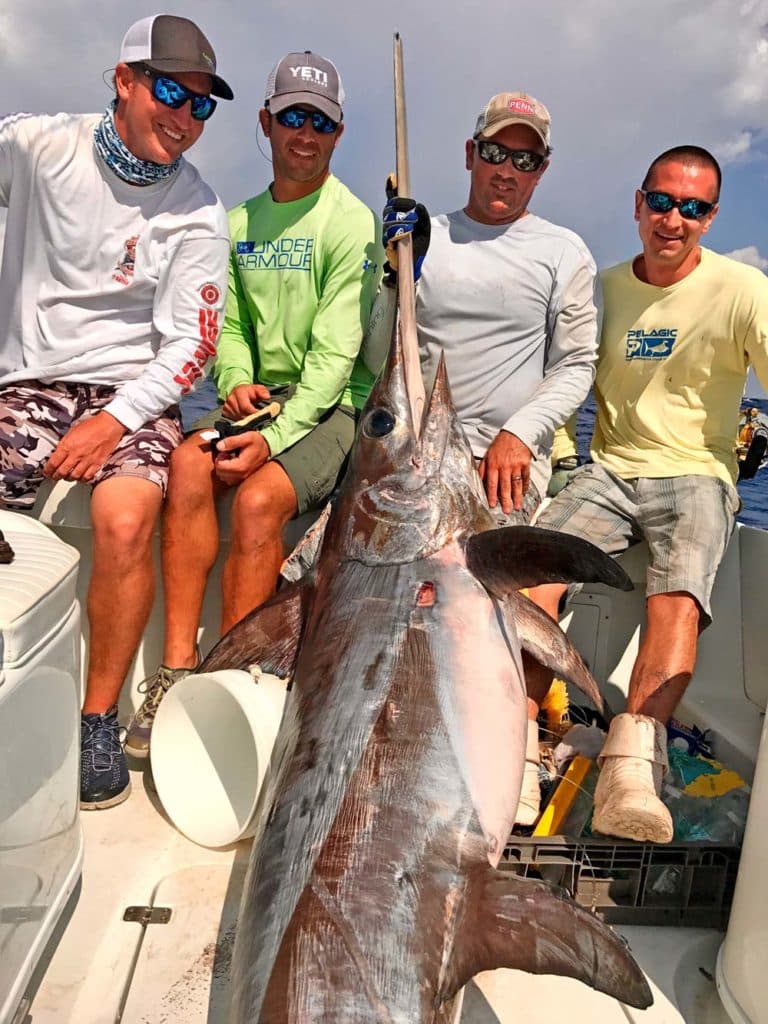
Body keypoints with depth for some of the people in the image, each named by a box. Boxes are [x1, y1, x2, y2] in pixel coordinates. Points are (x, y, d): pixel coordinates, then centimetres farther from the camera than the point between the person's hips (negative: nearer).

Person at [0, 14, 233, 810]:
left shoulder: (196, 213, -2)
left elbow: (189, 344, -4)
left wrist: (113, 422, -15)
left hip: (131, 392, -1)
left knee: (124, 523, -28)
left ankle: (99, 720, -10)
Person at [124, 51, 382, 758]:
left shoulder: (349, 222, -5)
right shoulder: (240, 223, 15)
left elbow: (335, 352, -14)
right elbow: (229, 324, 16)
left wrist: (275, 436, -24)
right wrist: (236, 381, -7)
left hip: (334, 405, -4)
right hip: (261, 398, 5)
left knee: (259, 498, -30)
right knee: (189, 465, -25)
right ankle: (178, 667, -19)